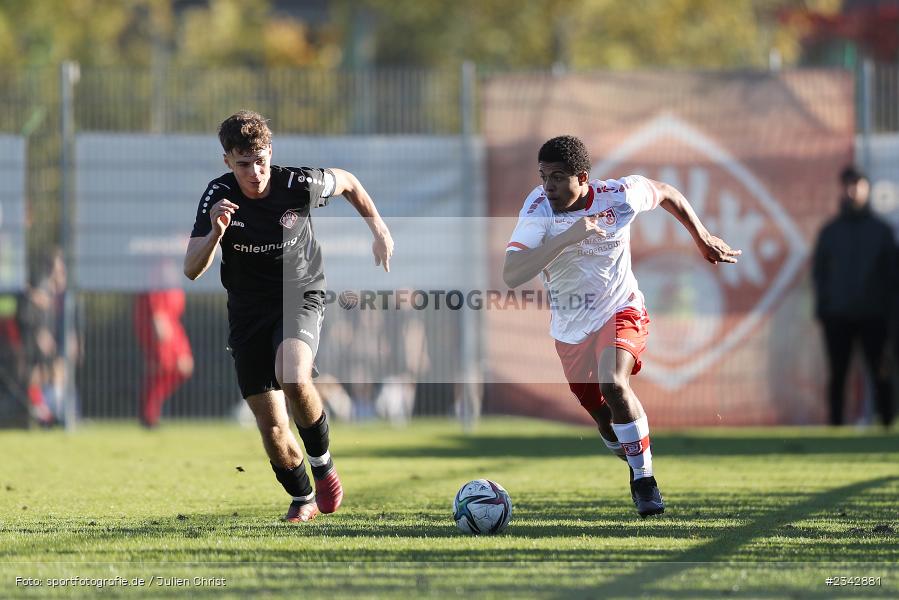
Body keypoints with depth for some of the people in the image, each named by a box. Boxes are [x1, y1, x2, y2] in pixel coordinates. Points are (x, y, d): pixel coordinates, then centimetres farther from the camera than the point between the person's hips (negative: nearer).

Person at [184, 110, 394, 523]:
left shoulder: (298, 185, -17)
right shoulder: (219, 198, -16)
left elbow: (347, 182, 6)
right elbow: (191, 270, -21)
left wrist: (379, 229, 9)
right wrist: (215, 233, -39)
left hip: (301, 296, -2)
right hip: (248, 310, 2)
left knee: (293, 377, -33)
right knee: (271, 428, 1)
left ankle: (321, 460, -7)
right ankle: (303, 500, 28)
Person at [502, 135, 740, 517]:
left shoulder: (619, 196, -19)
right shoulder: (538, 208, -22)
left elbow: (667, 193, 4)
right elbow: (511, 276, -35)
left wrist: (703, 239, 7)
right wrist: (567, 237, -42)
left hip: (620, 310, -2)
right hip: (571, 328, 2)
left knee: (612, 384, -29)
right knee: (600, 414, 13)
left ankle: (644, 478, -15)